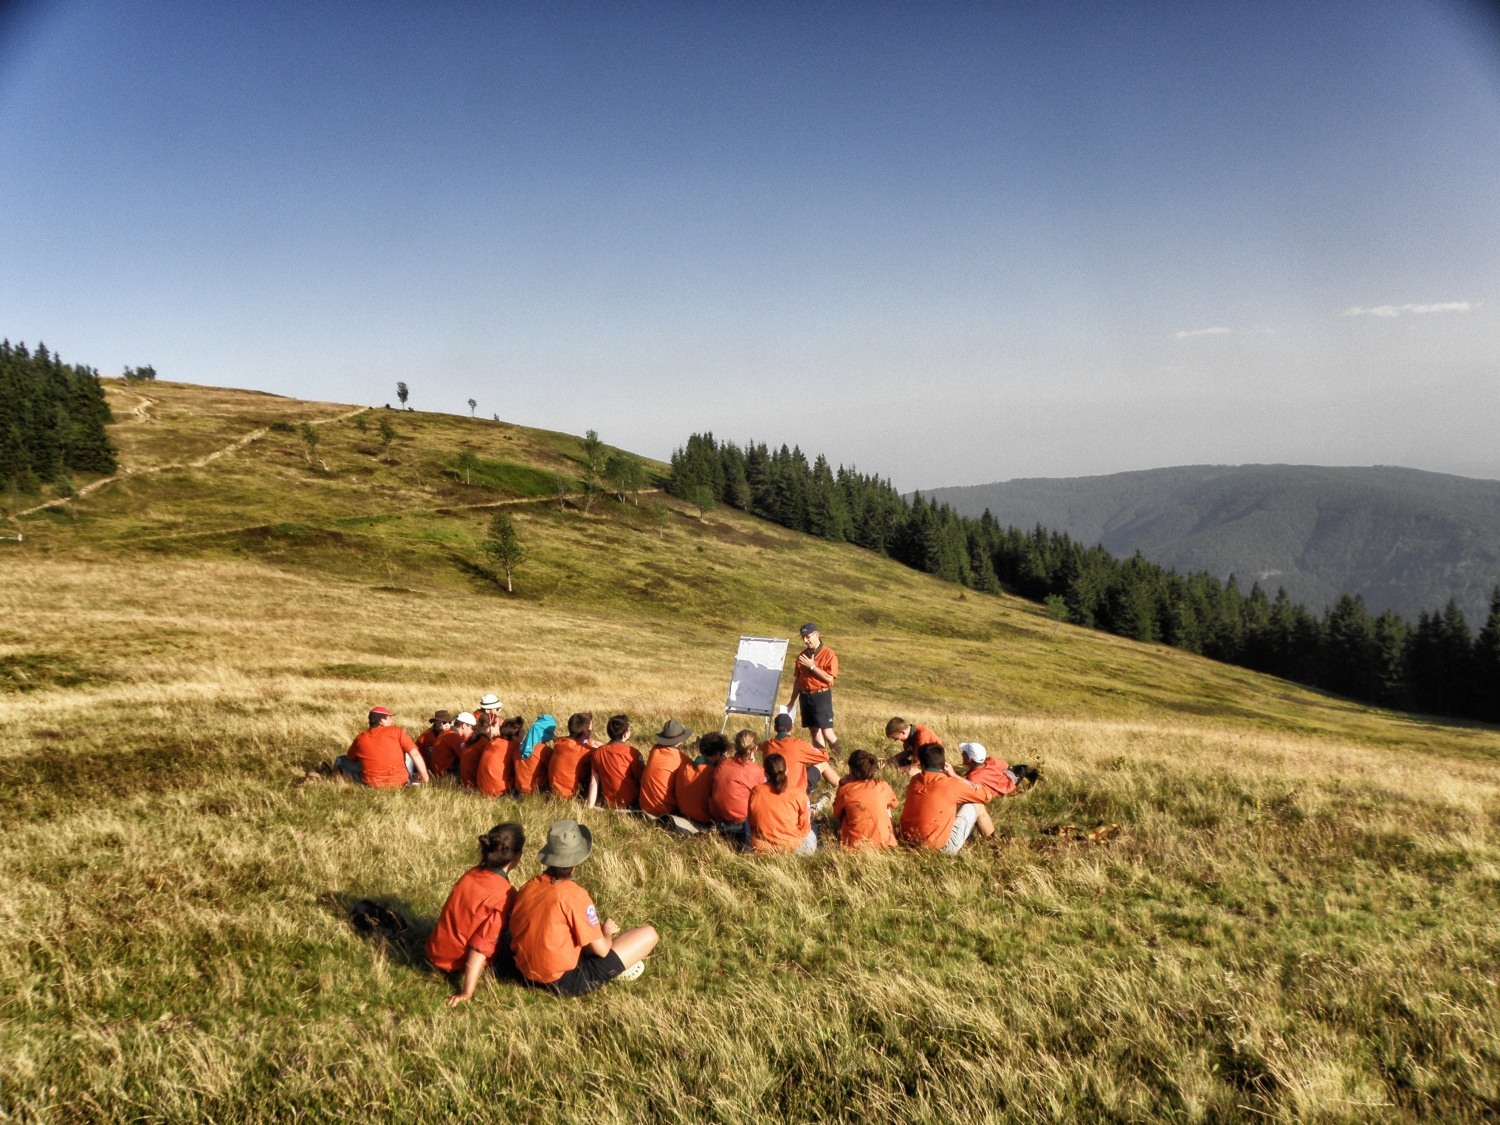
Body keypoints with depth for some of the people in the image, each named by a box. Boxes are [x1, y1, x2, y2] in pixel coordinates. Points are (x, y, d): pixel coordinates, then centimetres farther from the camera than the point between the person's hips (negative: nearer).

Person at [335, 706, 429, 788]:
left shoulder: (360, 738, 2)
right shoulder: (396, 731, -4)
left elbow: (350, 758, 19)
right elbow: (415, 754, -8)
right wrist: (425, 778, -3)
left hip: (371, 784, 2)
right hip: (400, 782, -2)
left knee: (341, 760, 20)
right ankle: (413, 779, 13)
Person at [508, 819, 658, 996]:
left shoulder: (528, 887, -1)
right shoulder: (574, 895, -19)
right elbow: (601, 949, -14)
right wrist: (607, 931, 10)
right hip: (565, 983, -7)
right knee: (648, 934, -4)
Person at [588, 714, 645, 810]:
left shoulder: (598, 752, 0)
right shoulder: (632, 753, -14)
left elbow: (594, 782, 1)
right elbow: (642, 780, -9)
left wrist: (590, 807, 5)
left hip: (609, 805, 5)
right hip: (631, 804, -5)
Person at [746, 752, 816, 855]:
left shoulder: (755, 792, -7)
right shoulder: (798, 793, -12)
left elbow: (751, 822, 6)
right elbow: (804, 826, -4)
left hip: (761, 849, 3)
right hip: (793, 849, -2)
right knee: (811, 835, 29)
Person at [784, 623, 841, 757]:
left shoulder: (828, 654, -7)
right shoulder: (802, 655, 10)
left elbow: (829, 678, -16)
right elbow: (798, 679, 17)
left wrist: (812, 666, -16)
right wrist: (792, 701, 19)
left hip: (821, 696, -6)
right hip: (805, 696, 6)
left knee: (827, 732, -10)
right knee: (814, 731, 8)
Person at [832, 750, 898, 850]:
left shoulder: (845, 790, -9)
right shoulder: (883, 786, -4)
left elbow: (837, 815, 8)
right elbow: (894, 803, 18)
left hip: (854, 844, -1)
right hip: (883, 843, 1)